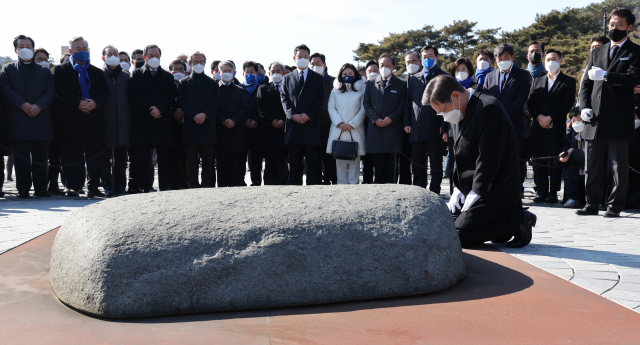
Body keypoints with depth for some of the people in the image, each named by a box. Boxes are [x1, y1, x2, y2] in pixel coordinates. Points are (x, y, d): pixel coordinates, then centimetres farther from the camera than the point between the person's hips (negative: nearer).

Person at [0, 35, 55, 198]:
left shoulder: (44, 71, 17)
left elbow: (51, 91, 6)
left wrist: (39, 105, -11)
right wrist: (22, 105, -12)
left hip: (40, 119, 1)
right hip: (18, 120, -1)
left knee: (41, 156, 0)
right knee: (21, 156, -2)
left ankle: (41, 188, 6)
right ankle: (23, 189, 3)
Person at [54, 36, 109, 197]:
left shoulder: (97, 72, 18)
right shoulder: (61, 70, 8)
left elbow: (105, 92, 10)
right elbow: (59, 91, -5)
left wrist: (95, 102, -10)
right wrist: (77, 103, -16)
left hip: (94, 117, 3)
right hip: (71, 118, -3)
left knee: (94, 154, 2)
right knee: (72, 154, -1)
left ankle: (93, 187, 9)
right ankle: (73, 187, 6)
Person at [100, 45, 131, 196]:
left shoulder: (126, 77, 11)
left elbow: (131, 99, 10)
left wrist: (130, 120, 2)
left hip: (122, 122, 2)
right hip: (105, 121, -2)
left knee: (121, 156, 5)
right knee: (105, 155, 1)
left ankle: (120, 186, 11)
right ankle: (107, 185, 8)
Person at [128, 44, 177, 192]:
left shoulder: (167, 76, 17)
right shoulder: (136, 74, 12)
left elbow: (172, 96, 5)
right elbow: (133, 95, -1)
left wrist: (160, 109, -12)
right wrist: (150, 109, -11)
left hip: (163, 122, 1)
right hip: (142, 122, -1)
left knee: (165, 159, -1)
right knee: (141, 159, -2)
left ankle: (165, 189, 2)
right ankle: (145, 189, 5)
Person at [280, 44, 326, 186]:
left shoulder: (318, 78, 11)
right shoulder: (287, 78, 16)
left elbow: (320, 99, 3)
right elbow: (284, 98, 8)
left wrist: (308, 115, -11)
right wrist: (292, 114, -9)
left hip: (311, 124, -1)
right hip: (293, 125, 2)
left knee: (313, 161, -2)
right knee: (294, 161, 3)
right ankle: (294, 185, 7)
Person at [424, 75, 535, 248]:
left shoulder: (489, 109, -20)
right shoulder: (461, 111, 11)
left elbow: (488, 160, -22)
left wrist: (474, 197, -19)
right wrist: (458, 189, 5)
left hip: (496, 187, -10)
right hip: (470, 188, 10)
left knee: (458, 236, -20)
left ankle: (517, 221, -5)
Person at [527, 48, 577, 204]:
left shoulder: (568, 81, 7)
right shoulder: (538, 80, 18)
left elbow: (567, 104, -4)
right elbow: (531, 101, 10)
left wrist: (549, 118, -12)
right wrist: (539, 116, -6)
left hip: (556, 127, -3)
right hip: (538, 127, 4)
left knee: (554, 160, -5)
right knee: (538, 160, 3)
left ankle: (553, 193, 0)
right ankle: (541, 192, 9)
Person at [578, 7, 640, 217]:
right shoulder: (597, 53, 20)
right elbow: (586, 83, 16)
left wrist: (605, 75, -23)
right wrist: (584, 107, 1)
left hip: (619, 120, -4)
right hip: (595, 119, 5)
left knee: (619, 167, 0)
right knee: (592, 167, 7)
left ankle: (614, 206, 6)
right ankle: (591, 204, 15)